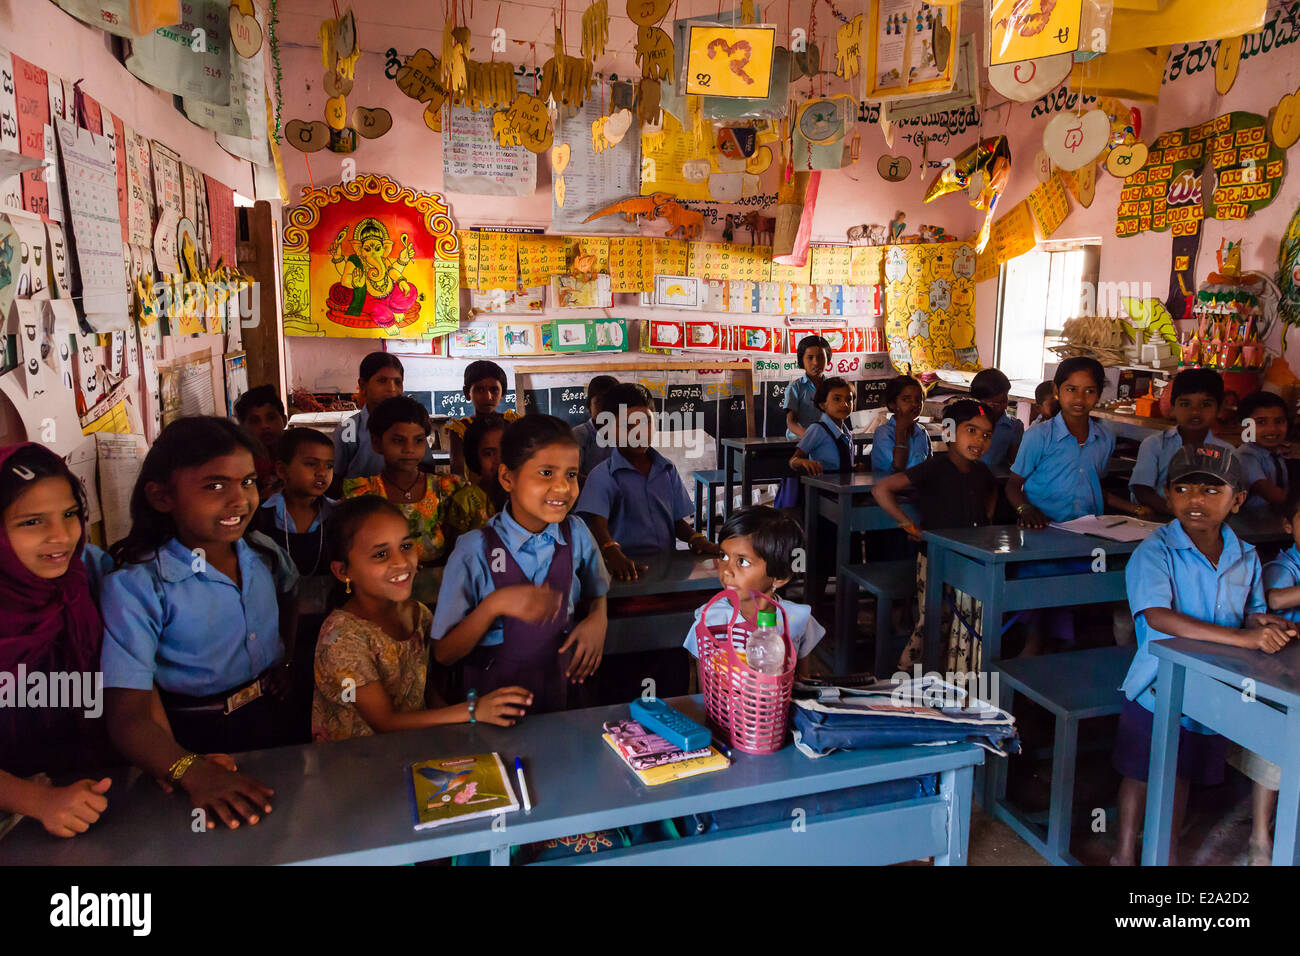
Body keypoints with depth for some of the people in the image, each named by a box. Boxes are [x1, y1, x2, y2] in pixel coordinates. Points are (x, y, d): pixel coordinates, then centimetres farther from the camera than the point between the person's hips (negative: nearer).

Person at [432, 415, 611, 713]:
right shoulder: (475, 549, -11)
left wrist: (597, 619, -1)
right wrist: (495, 605, -22)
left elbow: (596, 592, 20)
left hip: (562, 689, 2)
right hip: (494, 695, -2)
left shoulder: (576, 535, -1)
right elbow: (444, 654, -8)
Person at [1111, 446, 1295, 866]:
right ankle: (1125, 851, 29)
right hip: (1158, 685, -4)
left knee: (1182, 772, 20)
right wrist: (1242, 637, -39)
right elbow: (1157, 616, -32)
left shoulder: (1246, 557, -1)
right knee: (1141, 773, 9)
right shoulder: (1155, 552, -20)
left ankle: (1169, 848, 41)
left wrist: (1265, 623, -14)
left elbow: (1254, 612, 12)